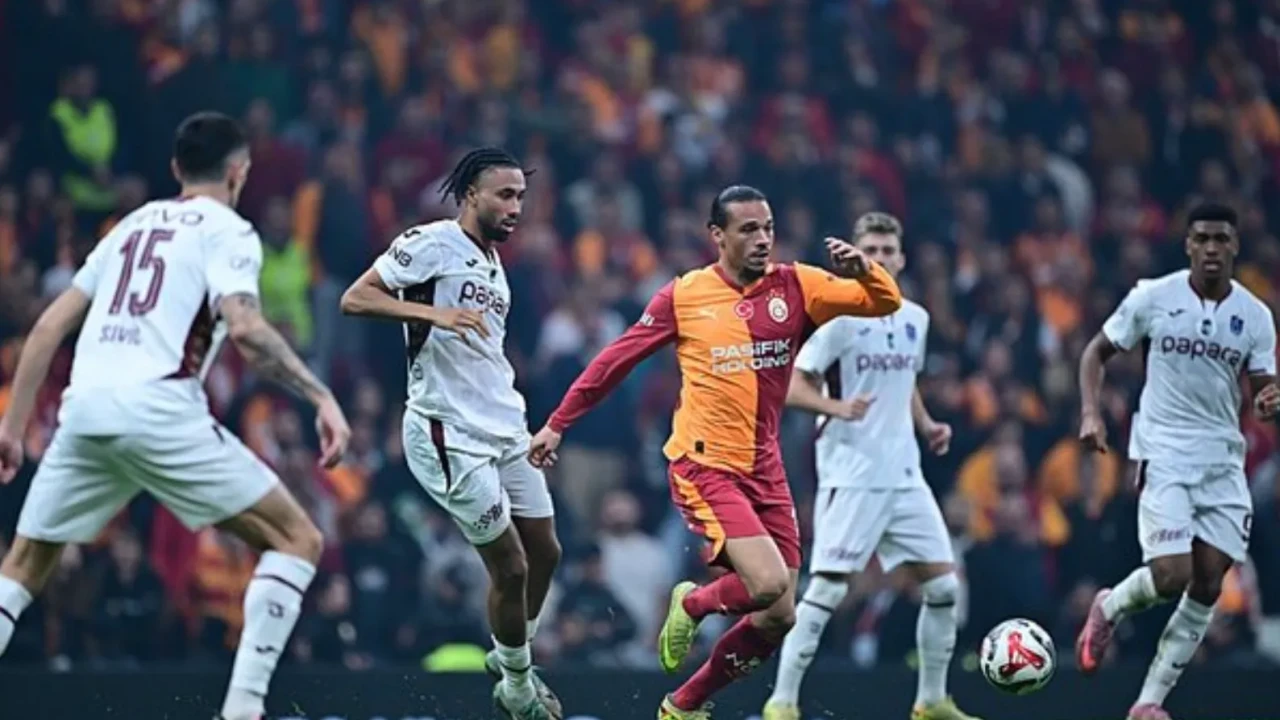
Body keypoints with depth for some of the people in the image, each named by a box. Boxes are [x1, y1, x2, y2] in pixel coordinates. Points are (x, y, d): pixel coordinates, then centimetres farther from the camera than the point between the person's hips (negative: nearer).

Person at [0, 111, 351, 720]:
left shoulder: (134, 224, 26)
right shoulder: (227, 231, 8)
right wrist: (321, 396, -10)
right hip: (157, 408, -6)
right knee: (296, 539, 4)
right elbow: (244, 327, -12)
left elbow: (51, 325, 22)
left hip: (83, 407, 6)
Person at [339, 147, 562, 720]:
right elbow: (355, 298, -18)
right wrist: (434, 313, -30)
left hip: (505, 431, 9)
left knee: (544, 553, 14)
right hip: (450, 434, -9)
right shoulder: (433, 242, -11)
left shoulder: (492, 261, 16)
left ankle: (510, 658, 36)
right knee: (510, 567, -5)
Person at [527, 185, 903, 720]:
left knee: (779, 618, 4)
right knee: (768, 585, -23)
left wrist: (863, 269, -23)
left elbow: (886, 303, -2)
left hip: (765, 470, 5)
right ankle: (692, 604, 10)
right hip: (704, 466, -5)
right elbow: (617, 359, 4)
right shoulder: (684, 296, -5)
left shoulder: (795, 287, 2)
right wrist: (558, 423, 5)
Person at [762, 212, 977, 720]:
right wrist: (837, 406, -28)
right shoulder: (838, 316, -9)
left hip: (904, 475, 7)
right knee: (828, 588, -11)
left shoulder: (915, 319, 12)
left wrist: (927, 425, 10)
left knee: (943, 584, 4)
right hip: (851, 475, -7)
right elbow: (793, 387, -10)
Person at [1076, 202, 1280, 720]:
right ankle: (1110, 608, 17)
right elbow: (1097, 352, 6)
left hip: (1223, 461, 4)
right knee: (1171, 576, -17)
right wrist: (1091, 414, -8)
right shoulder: (1153, 297, -4)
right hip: (1164, 455, -4)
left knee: (1207, 588, 0)